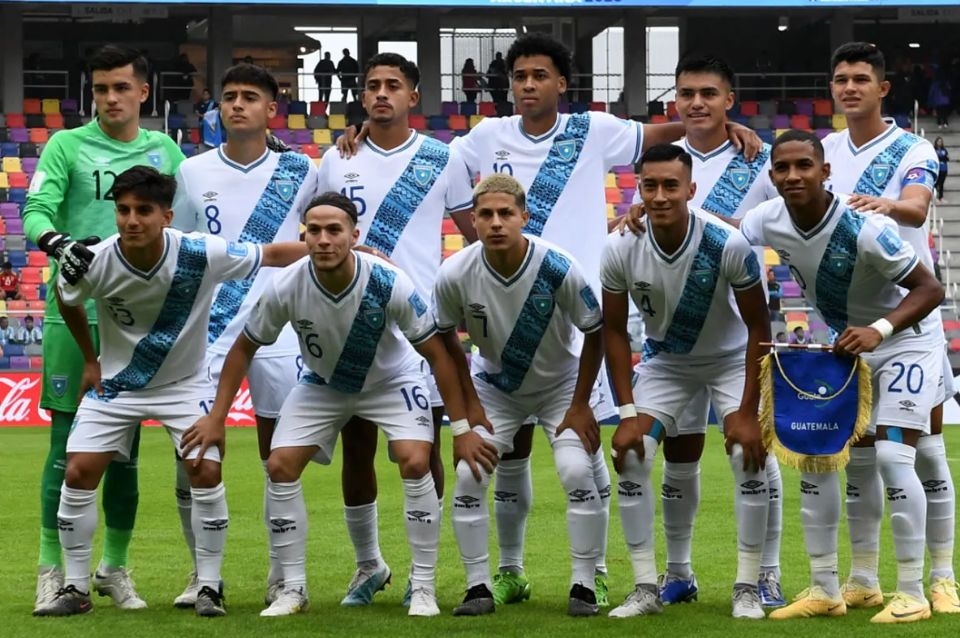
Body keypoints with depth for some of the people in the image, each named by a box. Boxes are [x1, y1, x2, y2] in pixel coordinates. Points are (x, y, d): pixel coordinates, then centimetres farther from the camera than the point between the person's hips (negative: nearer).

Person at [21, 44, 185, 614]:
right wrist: (58, 242, -29)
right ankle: (52, 571, 6)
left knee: (124, 453, 8)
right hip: (74, 315, -3)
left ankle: (115, 568, 18)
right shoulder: (67, 146, 2)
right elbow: (36, 211, -9)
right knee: (67, 449, -2)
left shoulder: (165, 152, 11)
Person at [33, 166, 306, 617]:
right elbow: (65, 298, 1)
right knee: (78, 473, -7)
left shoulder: (200, 255, -28)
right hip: (115, 382, 1)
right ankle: (76, 588, 6)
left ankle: (209, 587, 1)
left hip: (184, 383, -1)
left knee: (207, 473, -14)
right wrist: (90, 360, 6)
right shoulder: (95, 264, -24)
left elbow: (275, 255, -18)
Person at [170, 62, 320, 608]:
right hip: (207, 330, 1)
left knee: (280, 459, 1)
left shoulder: (299, 173, 3)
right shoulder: (193, 172, 6)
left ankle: (283, 576, 12)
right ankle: (204, 574, 10)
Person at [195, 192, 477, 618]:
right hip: (322, 384, 2)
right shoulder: (286, 287, -28)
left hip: (391, 380, -2)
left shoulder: (389, 283, -33)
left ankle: (423, 587, -9)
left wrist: (461, 428, -21)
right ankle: (293, 588, 3)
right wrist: (216, 417, -13)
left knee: (415, 462, -22)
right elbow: (244, 347, -9)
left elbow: (436, 353, -21)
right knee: (280, 467, -11)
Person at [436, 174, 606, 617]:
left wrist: (580, 406, -11)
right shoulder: (455, 275, -24)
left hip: (561, 384, -2)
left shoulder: (557, 268, -30)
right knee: (468, 477, -11)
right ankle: (478, 588, 3)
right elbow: (446, 337, -3)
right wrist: (470, 402, -5)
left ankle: (584, 587, -5)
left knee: (577, 473, -19)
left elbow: (595, 333, -15)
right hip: (495, 386, 2)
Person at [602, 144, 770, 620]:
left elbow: (758, 325, -18)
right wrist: (628, 411, -14)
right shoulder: (620, 249, -24)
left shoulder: (728, 245, -31)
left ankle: (747, 589, -3)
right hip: (664, 360, 2)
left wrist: (747, 410, -20)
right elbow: (614, 329, -9)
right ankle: (645, 589, 0)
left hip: (731, 359, -2)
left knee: (750, 458, -17)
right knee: (629, 457, -11)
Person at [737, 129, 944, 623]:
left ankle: (912, 593, -9)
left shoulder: (862, 228, -33)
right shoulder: (769, 221, -16)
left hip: (905, 339, -7)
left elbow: (930, 289, -28)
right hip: (843, 342, 7)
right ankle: (824, 590, 12)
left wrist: (879, 330, -41)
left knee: (892, 454, -18)